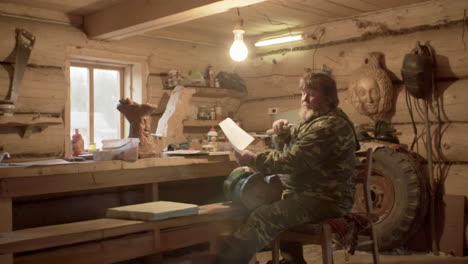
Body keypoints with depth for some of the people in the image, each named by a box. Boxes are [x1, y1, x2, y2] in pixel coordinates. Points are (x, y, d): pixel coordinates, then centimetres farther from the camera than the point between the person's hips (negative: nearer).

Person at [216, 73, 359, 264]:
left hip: (325, 200, -11)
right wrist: (285, 134, 3)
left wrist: (253, 160, -18)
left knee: (263, 218, -24)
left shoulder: (330, 126, -18)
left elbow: (292, 162, -24)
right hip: (307, 191, 11)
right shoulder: (317, 120, 15)